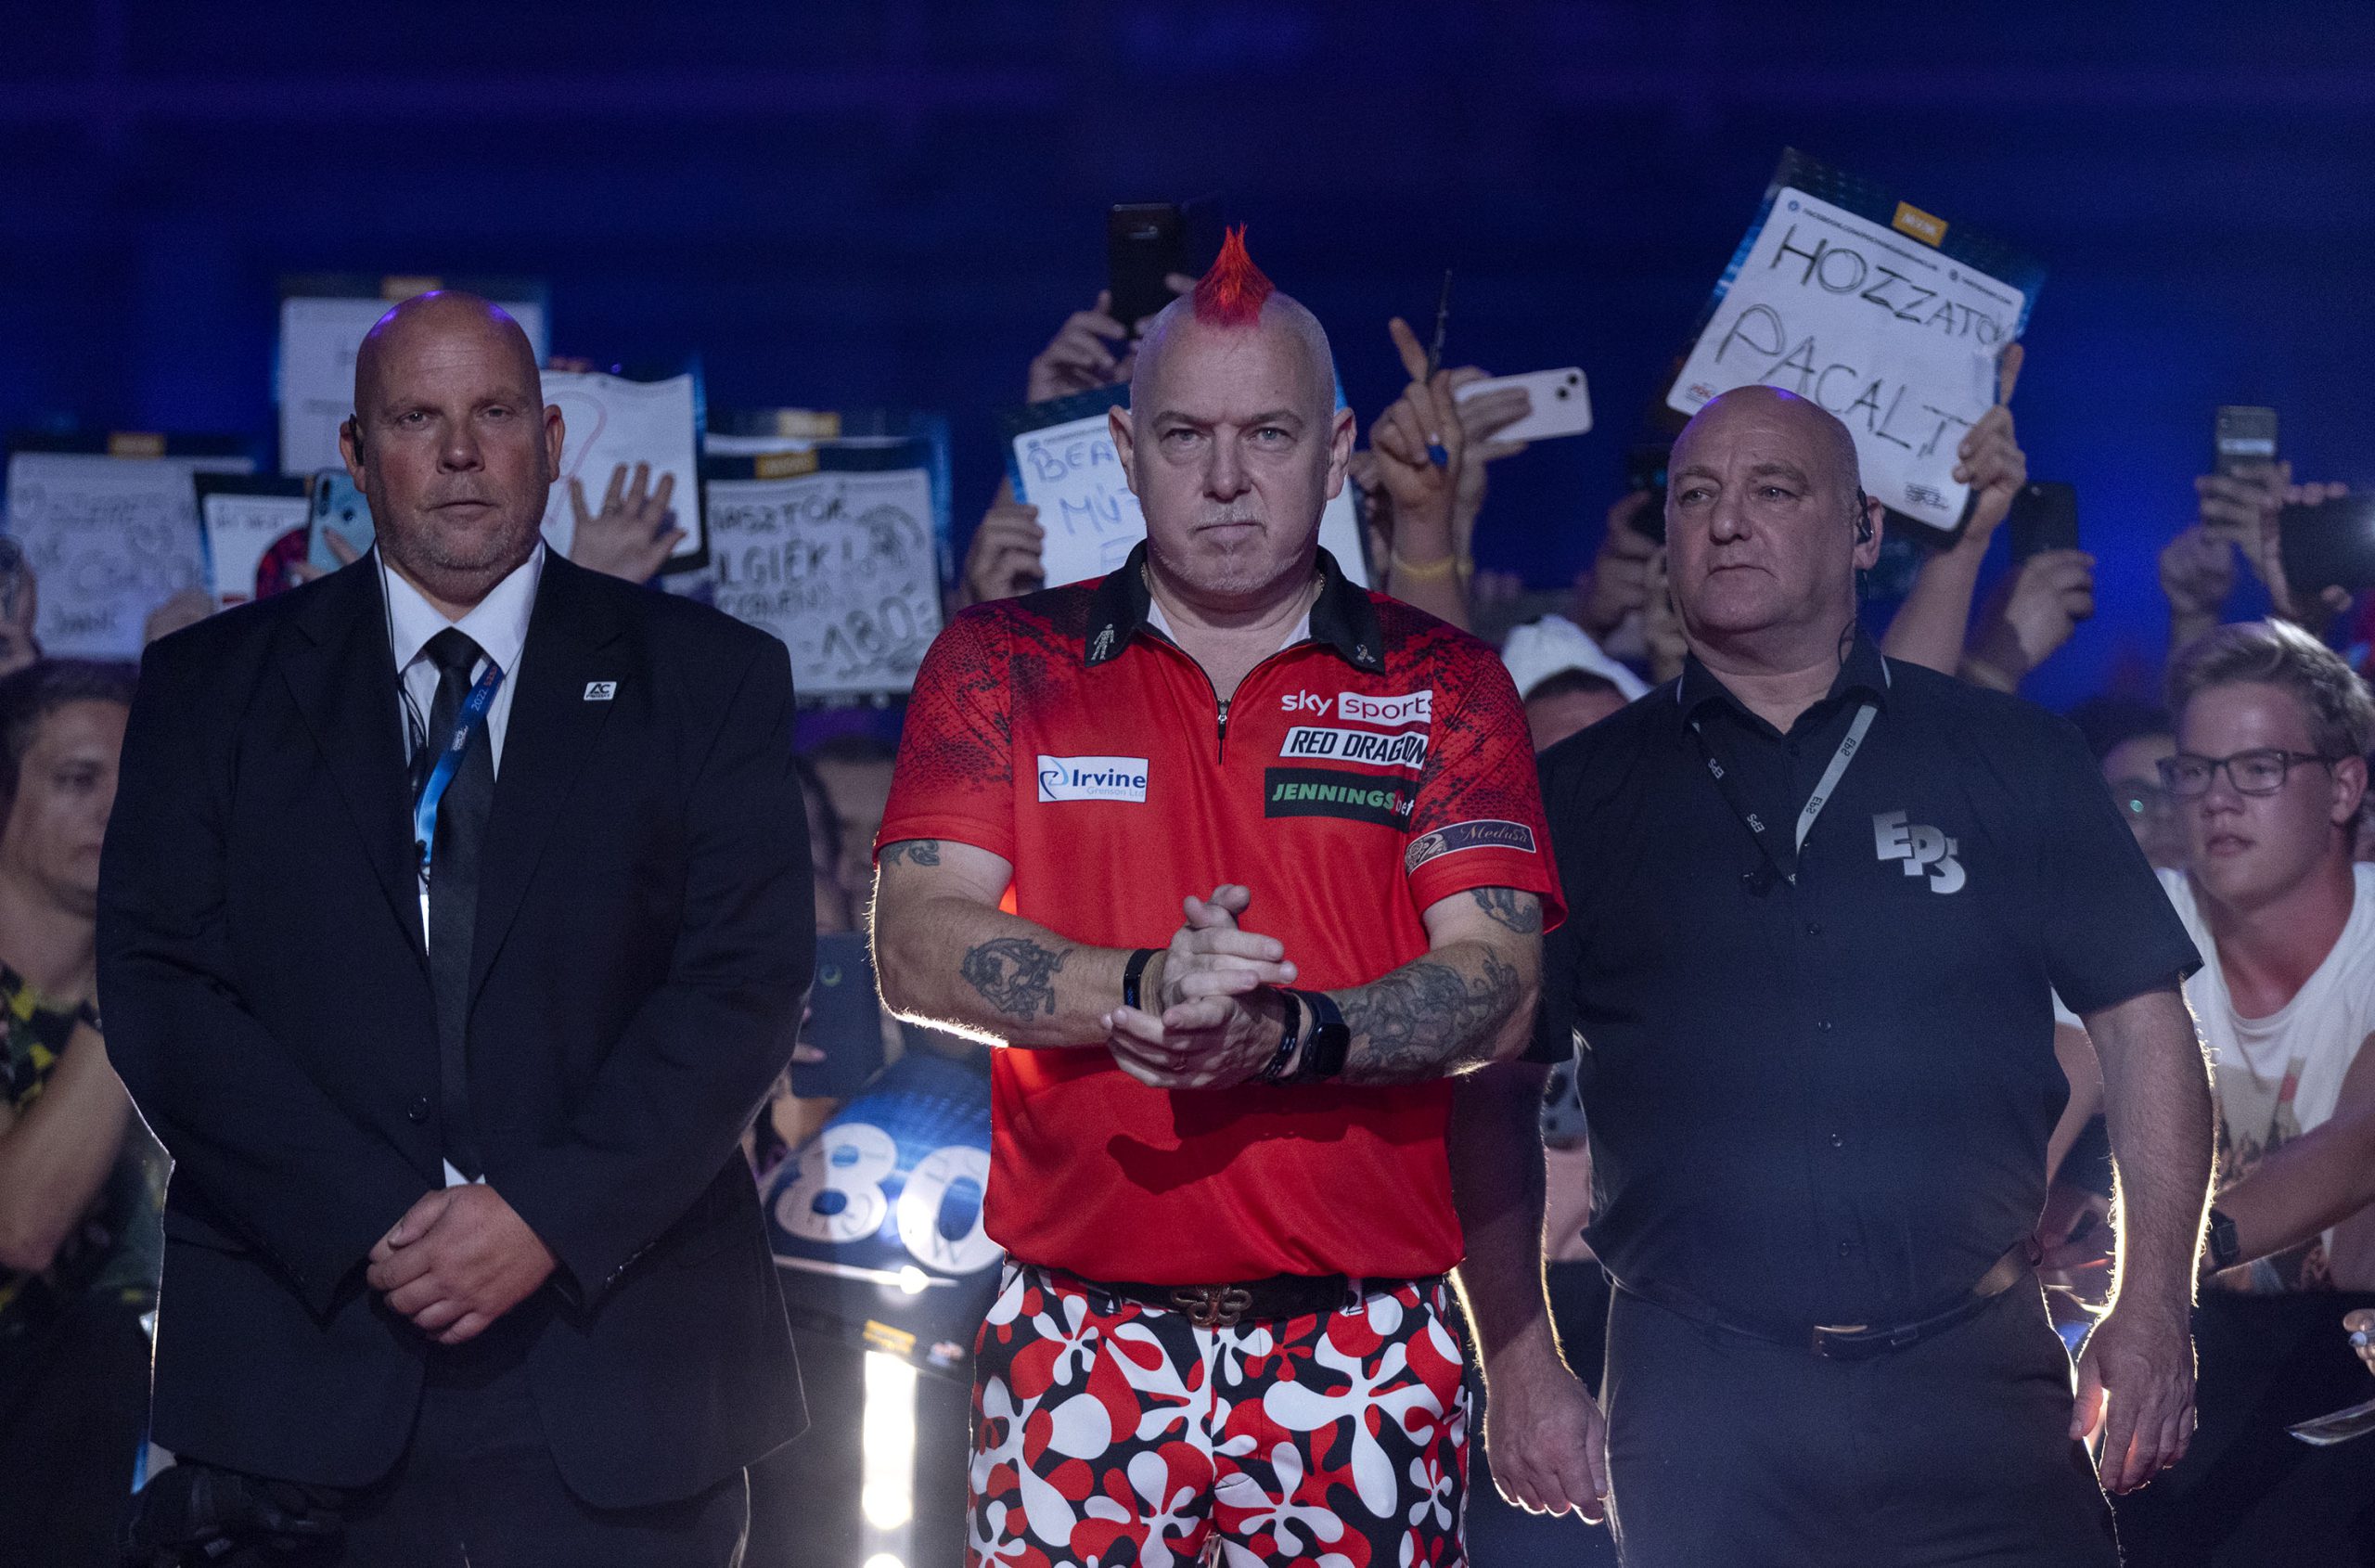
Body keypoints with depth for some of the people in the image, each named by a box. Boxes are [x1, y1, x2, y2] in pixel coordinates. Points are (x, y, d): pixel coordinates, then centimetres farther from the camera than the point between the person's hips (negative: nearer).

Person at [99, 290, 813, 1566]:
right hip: (306, 1371, 0)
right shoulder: (213, 686, 9)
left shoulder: (709, 681, 7)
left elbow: (748, 983, -2)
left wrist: (551, 1216, -14)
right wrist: (365, 1221, -12)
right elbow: (158, 985, 0)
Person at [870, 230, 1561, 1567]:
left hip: (1367, 1357, 0)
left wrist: (1285, 1033, -22)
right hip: (1082, 1351, 0)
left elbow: (1499, 989, -3)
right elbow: (919, 951, -3)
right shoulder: (1003, 667, 9)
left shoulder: (1445, 686, 8)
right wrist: (1141, 988, -20)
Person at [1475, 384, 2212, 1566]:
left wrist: (2152, 1306, -3)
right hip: (1697, 1399, 0)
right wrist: (1519, 1365, -1)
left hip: (1975, 1379, 0)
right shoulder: (1579, 796, 8)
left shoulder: (2012, 760, 8)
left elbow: (2143, 1022, 6)